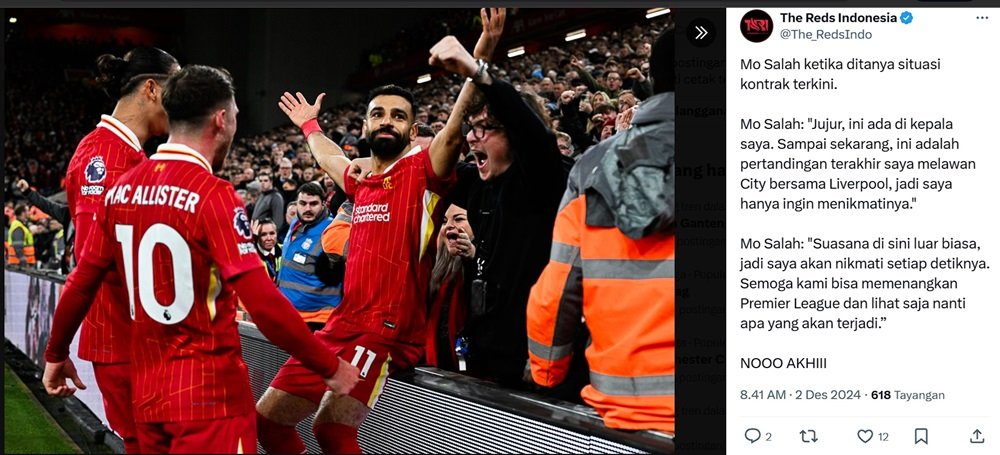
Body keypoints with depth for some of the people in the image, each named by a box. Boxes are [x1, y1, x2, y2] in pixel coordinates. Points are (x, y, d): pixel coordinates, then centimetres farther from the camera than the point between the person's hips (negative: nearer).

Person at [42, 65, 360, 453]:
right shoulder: (212, 195, -15)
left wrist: (56, 355, 26)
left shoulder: (122, 189, 4)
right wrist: (330, 367, -10)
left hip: (147, 391, 7)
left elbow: (81, 283, 11)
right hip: (209, 392, -7)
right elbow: (264, 304, -20)